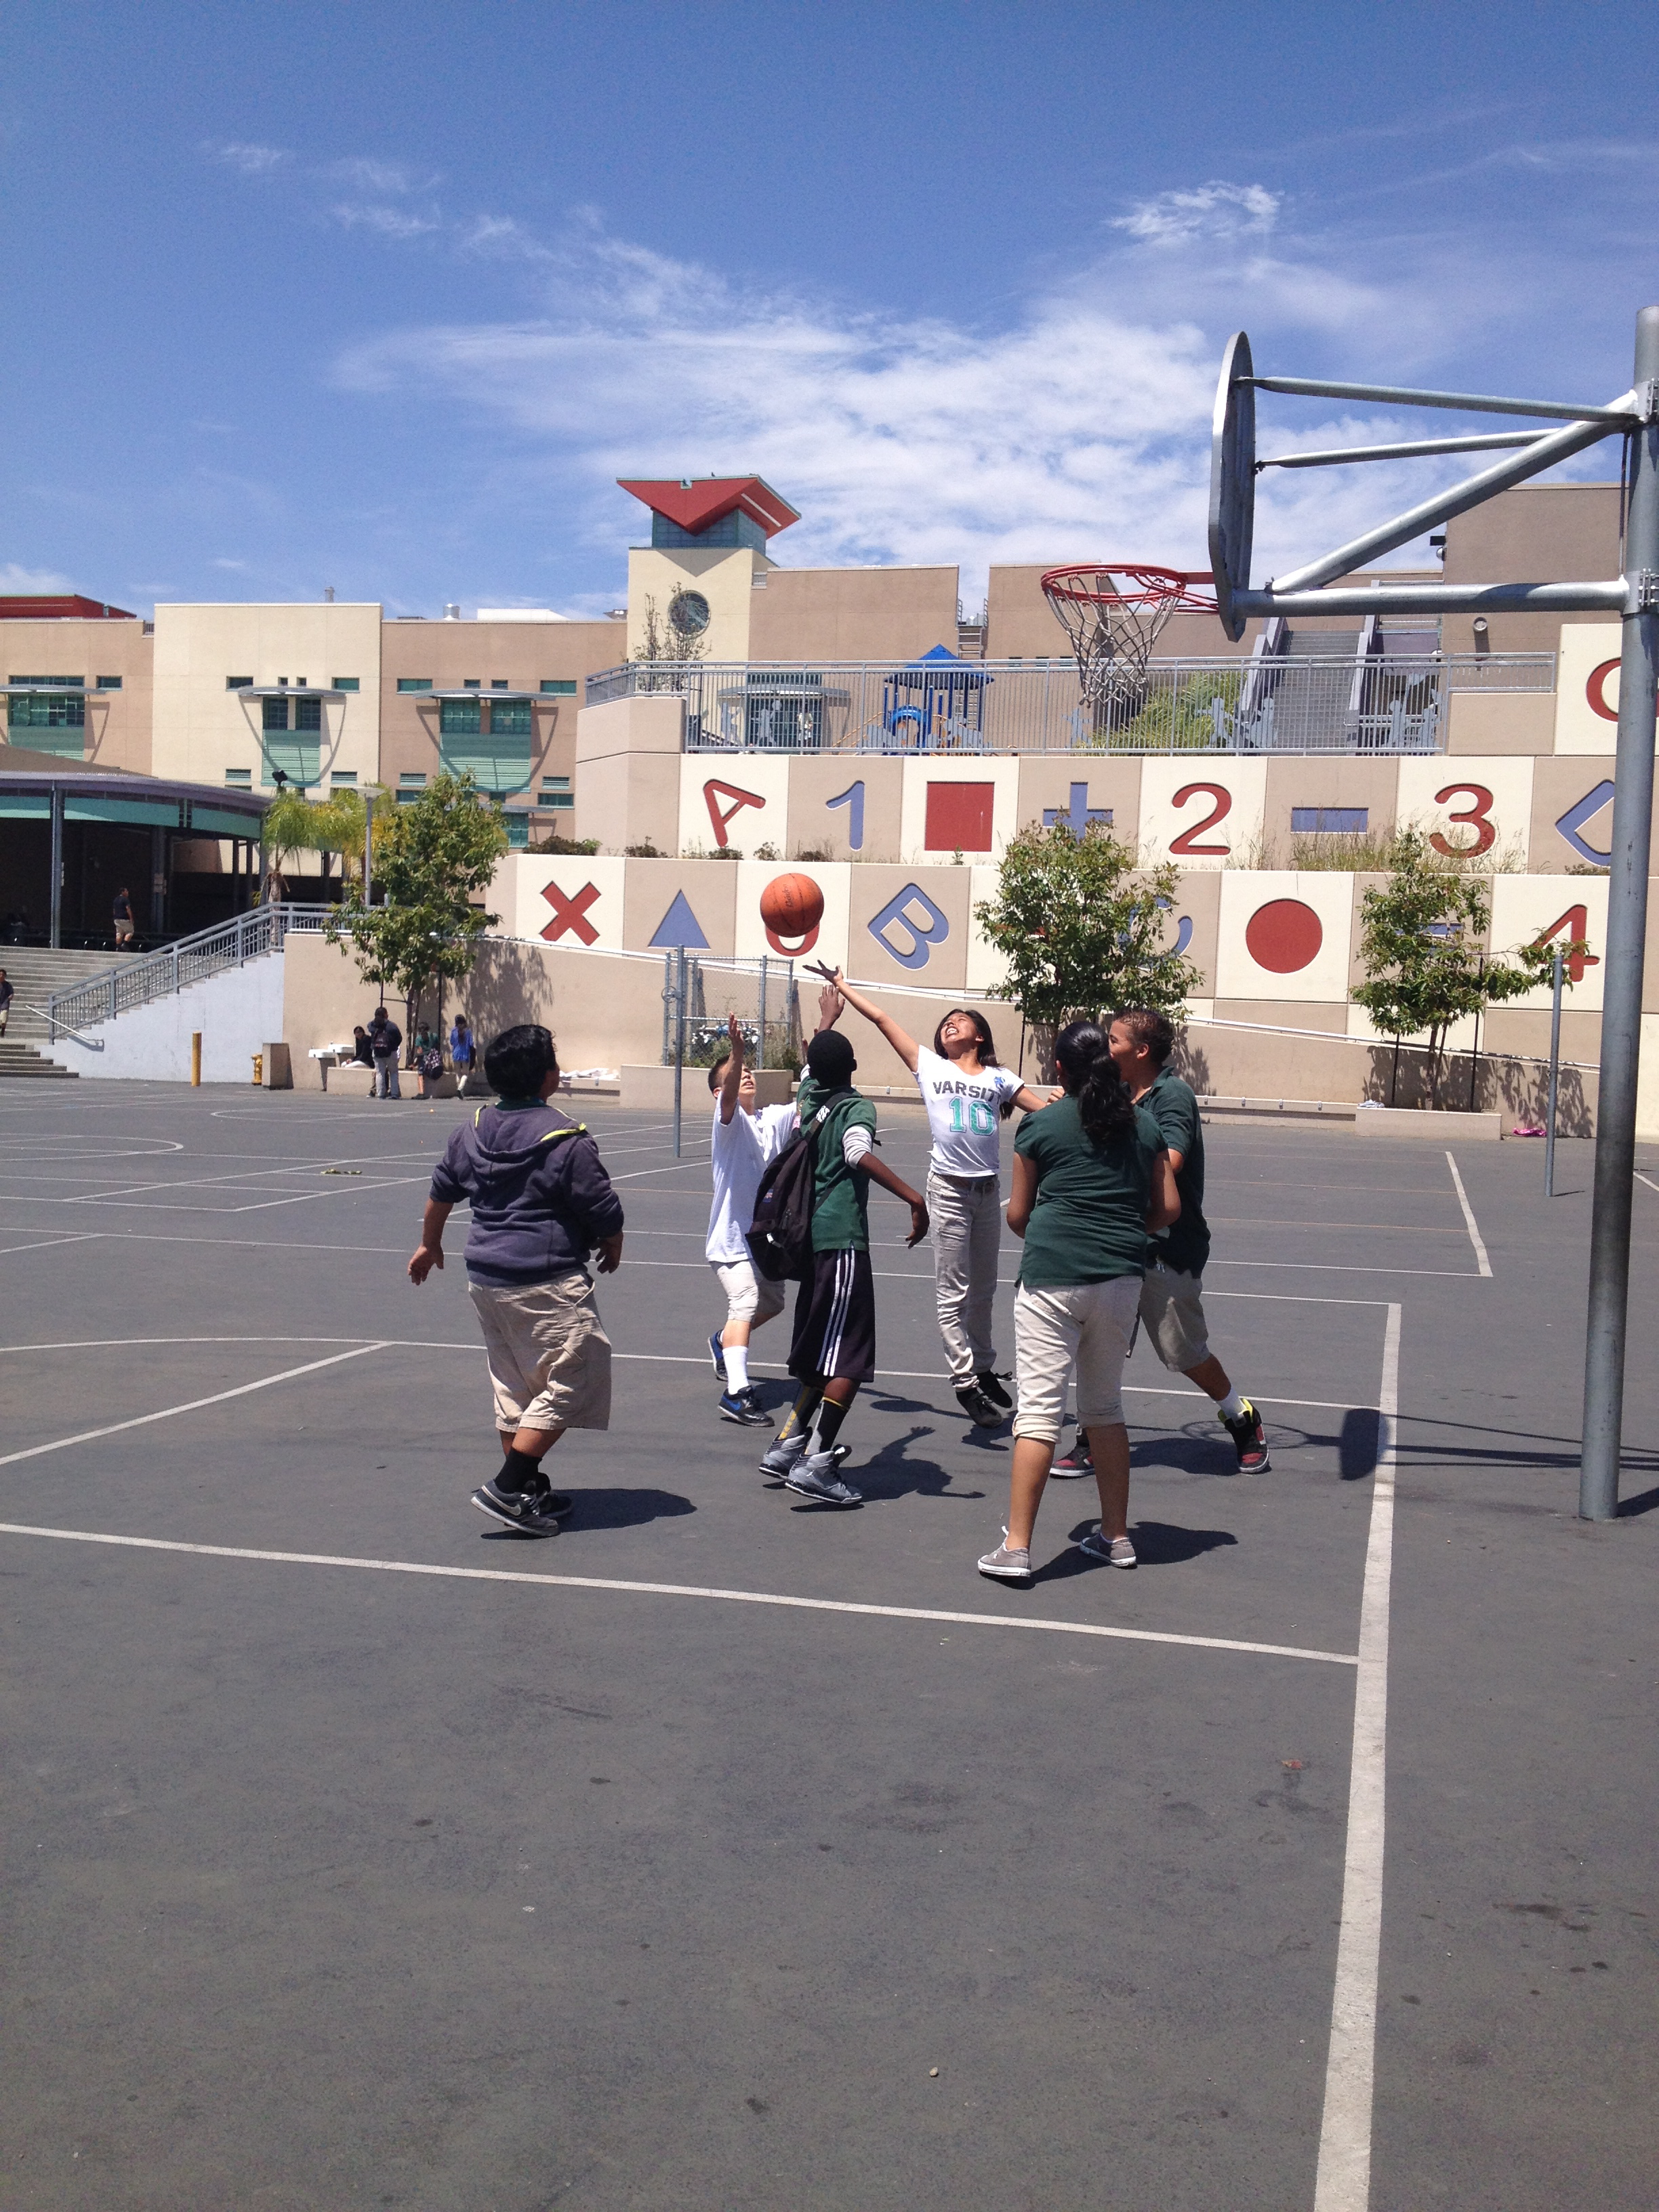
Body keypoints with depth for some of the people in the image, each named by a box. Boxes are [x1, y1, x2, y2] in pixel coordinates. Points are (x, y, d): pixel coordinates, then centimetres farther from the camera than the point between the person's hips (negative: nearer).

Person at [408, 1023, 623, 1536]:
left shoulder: (473, 1129, 7)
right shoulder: (566, 1141, -15)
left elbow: (441, 1191, 19)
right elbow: (605, 1212, -11)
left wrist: (430, 1245, 35)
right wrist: (612, 1247, 11)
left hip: (485, 1277, 8)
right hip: (547, 1283, -8)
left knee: (514, 1388, 16)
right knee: (569, 1383, -1)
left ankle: (532, 1491, 22)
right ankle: (507, 1488, -5)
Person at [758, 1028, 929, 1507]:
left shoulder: (808, 1095, 13)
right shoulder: (855, 1107, -8)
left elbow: (812, 1066, 37)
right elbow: (858, 1153, -29)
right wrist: (914, 1199, -35)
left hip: (812, 1236, 8)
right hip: (842, 1239, -8)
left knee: (824, 1355, 18)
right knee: (849, 1360, -7)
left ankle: (787, 1446, 19)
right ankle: (814, 1463, -13)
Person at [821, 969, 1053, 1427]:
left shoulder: (999, 1077, 12)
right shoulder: (930, 1067, 7)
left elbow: (1044, 1109, 10)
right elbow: (881, 1018, 8)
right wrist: (843, 986, 9)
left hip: (989, 1187, 3)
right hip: (948, 1187, -2)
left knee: (983, 1288, 13)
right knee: (953, 1290, -3)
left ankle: (983, 1367, 28)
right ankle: (965, 1381, 1)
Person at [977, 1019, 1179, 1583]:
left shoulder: (1041, 1125, 0)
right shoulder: (1145, 1124, 9)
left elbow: (1017, 1214, 5)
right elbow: (1168, 1208, 10)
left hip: (1051, 1278, -4)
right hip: (1122, 1278, 4)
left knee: (1039, 1409, -4)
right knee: (1105, 1407, 18)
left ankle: (1016, 1548, -5)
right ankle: (1115, 1536, 24)